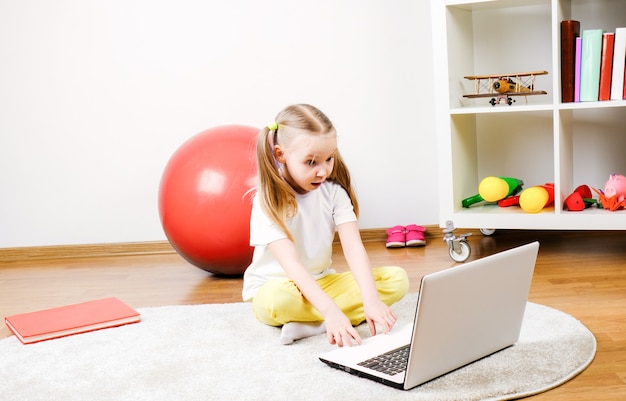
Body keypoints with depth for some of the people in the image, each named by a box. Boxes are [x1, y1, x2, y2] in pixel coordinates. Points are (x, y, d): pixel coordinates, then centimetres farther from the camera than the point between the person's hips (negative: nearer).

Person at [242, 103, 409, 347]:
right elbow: (291, 264, -29)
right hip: (273, 286, -5)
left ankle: (312, 325, -26)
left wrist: (371, 300, -33)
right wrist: (330, 310, -43)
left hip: (322, 282, 5)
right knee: (279, 299, -42)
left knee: (397, 279, -16)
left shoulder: (334, 191, -5)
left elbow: (353, 247, -16)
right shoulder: (269, 201, -18)